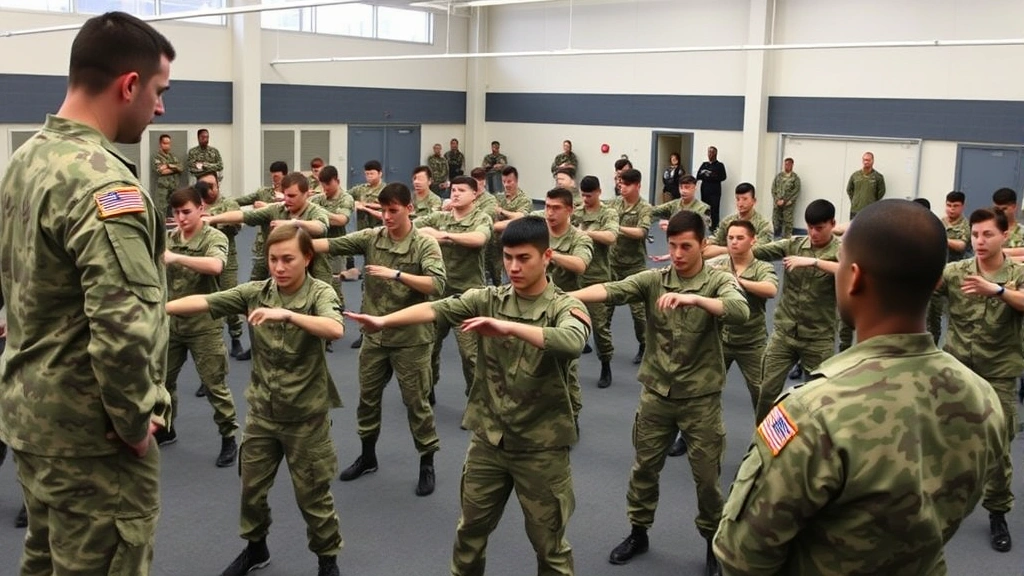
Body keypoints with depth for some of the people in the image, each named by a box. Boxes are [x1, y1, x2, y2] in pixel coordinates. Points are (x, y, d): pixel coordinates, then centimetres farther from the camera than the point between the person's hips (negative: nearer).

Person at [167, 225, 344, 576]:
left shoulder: (320, 293, -14)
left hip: (305, 415, -4)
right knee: (252, 487, 17)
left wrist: (287, 314, -44)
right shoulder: (255, 292, -3)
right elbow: (205, 302, -9)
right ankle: (255, 548, 41)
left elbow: (336, 329, -34)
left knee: (312, 494, 7)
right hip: (261, 411, 4)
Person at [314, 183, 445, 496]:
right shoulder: (371, 237, -1)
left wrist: (395, 274, -31)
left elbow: (437, 284, -25)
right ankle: (367, 456, 35)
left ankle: (427, 463, 20)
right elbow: (332, 245, -10)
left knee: (416, 402, 5)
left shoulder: (425, 245, -11)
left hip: (411, 338, -4)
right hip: (375, 336, 4)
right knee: (367, 398, 17)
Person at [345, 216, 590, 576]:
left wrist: (508, 327, -43)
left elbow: (572, 342, -32)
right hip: (487, 439, 4)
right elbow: (436, 309, -14)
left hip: (541, 446, -3)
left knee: (549, 544, 10)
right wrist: (383, 321, -30)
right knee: (470, 532, 19)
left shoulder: (565, 307, -9)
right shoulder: (488, 300, 1)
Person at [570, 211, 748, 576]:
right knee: (645, 467, 15)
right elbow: (614, 290, -19)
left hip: (701, 398, -2)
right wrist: (566, 296, -36)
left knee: (707, 475, 9)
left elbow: (740, 312, -27)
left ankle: (714, 542, 31)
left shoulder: (719, 281, -7)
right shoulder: (653, 280, -3)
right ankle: (638, 533, 35)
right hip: (656, 393, 2)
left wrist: (694, 298, -43)